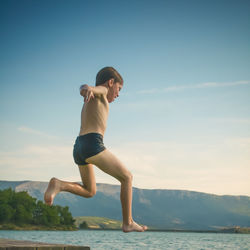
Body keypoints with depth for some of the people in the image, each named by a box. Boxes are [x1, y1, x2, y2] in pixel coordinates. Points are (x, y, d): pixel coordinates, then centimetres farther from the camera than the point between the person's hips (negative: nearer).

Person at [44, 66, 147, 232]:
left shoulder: (90, 100, 27)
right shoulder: (101, 91, 3)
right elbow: (84, 88, -20)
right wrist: (88, 89, -41)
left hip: (78, 148, 9)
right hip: (93, 144, -9)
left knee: (90, 191, 20)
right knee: (127, 177, 6)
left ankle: (59, 185, -5)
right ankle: (128, 223, 2)